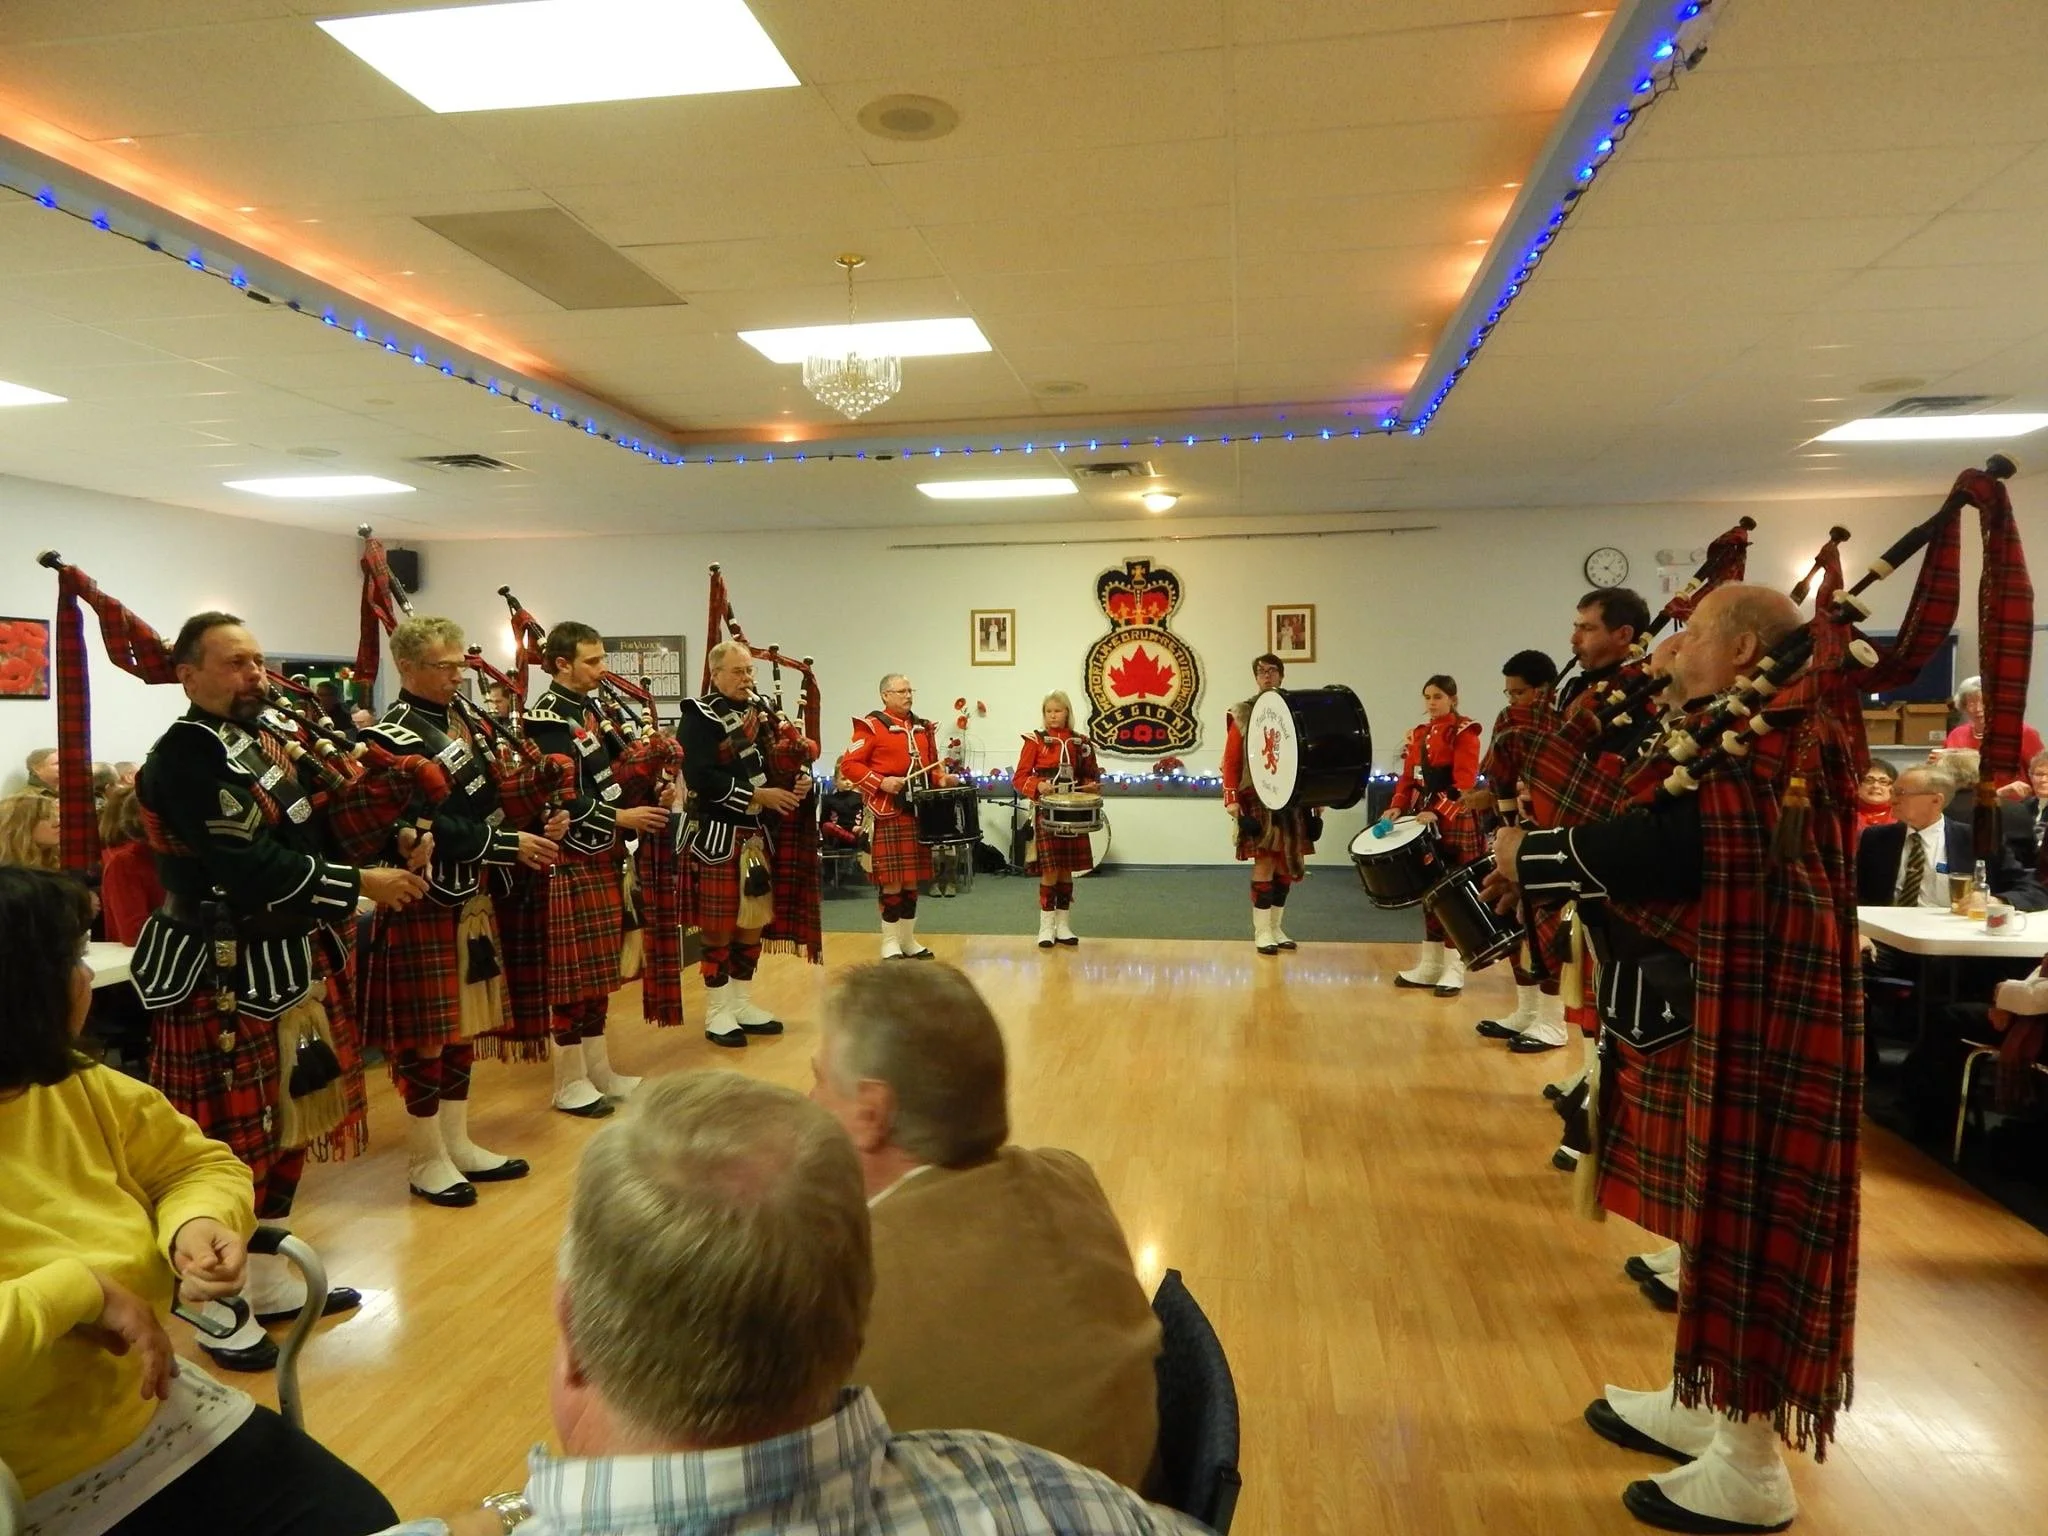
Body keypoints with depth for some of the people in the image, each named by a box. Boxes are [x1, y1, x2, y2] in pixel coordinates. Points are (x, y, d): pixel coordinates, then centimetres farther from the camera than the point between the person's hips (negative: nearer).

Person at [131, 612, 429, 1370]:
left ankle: (269, 1279, 33)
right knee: (232, 1142, 2)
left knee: (287, 1127, 17)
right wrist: (360, 884, -22)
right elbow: (251, 866, -26)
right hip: (221, 976, -9)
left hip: (287, 962, 9)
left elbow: (308, 834, 13)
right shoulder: (184, 757, -17)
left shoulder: (267, 737, 11)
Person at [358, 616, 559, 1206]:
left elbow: (487, 802, 14)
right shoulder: (394, 736, -15)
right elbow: (431, 828, -22)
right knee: (426, 1034, 2)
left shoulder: (461, 721, 12)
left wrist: (536, 825, -4)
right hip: (424, 905, -9)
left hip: (472, 899, 9)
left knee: (463, 1025, 15)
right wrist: (509, 845, -21)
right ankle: (426, 1160, 15)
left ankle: (458, 1143, 27)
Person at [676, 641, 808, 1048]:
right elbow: (699, 777, -22)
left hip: (758, 833, 8)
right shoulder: (699, 717, -10)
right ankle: (717, 1012, 10)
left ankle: (742, 1004, 24)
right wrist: (758, 795, -20)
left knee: (752, 923, 13)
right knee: (719, 928, -1)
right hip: (718, 836, -7)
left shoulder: (760, 711, 13)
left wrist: (799, 781, -6)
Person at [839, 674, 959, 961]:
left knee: (913, 879, 11)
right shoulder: (871, 726, -5)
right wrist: (880, 782, -20)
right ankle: (890, 942, 6)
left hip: (920, 812, 7)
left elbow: (932, 765, 23)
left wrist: (941, 779, 2)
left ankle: (909, 939, 20)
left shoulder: (923, 728, 16)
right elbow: (849, 765, -9)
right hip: (888, 814, -6)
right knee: (891, 881, -5)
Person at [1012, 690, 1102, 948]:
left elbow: (1091, 777, 17)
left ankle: (1062, 925, 18)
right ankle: (1046, 927, 4)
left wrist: (1091, 786, -5)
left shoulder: (1080, 743, 8)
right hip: (1046, 812, -3)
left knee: (1067, 870, 8)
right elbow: (1020, 777, -4)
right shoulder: (1035, 740, -1)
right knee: (1050, 871, -6)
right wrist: (1038, 786, -22)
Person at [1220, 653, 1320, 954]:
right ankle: (1261, 931, 1)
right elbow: (1231, 760, -3)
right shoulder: (1242, 713, 1)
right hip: (1258, 799, -4)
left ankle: (1276, 927, 19)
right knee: (1265, 863, -7)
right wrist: (1232, 800, -11)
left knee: (1287, 865, 8)